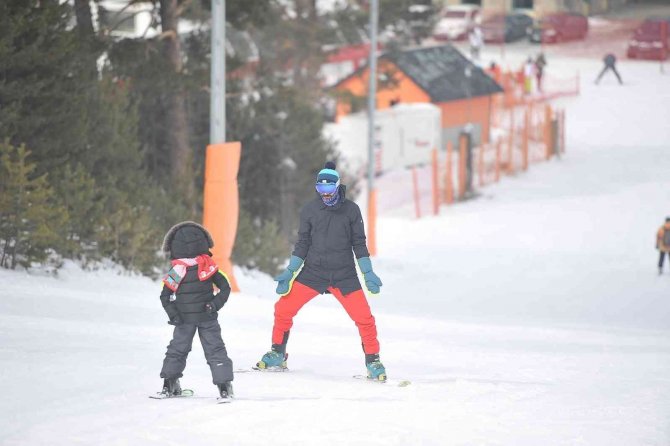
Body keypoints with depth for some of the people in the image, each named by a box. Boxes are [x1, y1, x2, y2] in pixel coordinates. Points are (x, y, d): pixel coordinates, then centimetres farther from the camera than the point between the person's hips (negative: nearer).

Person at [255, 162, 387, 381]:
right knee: (283, 309, -6)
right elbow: (302, 244, 6)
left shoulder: (351, 210, -2)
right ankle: (277, 355, 13)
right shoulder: (310, 210, 1)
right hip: (313, 272, 1)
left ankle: (373, 361, 9)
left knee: (364, 317, -10)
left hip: (344, 275, -1)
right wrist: (289, 272, 0)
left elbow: (359, 243, 3)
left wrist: (368, 273, -3)